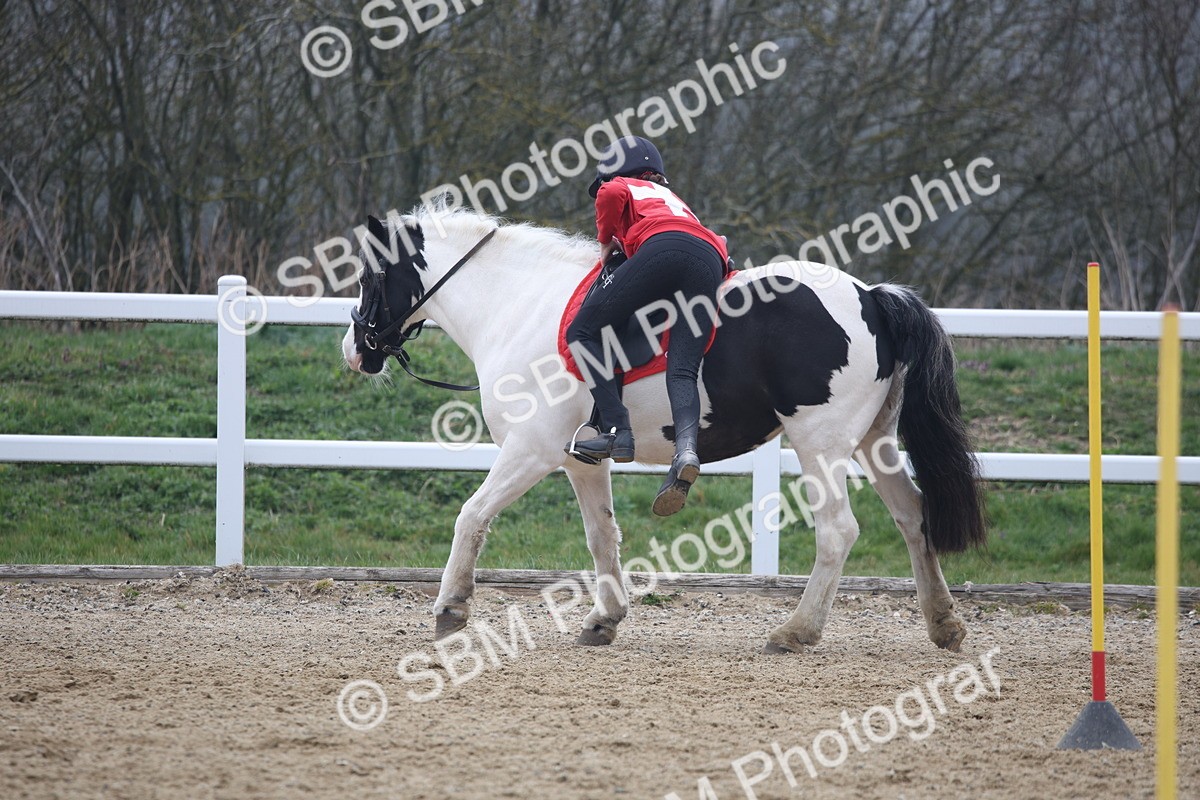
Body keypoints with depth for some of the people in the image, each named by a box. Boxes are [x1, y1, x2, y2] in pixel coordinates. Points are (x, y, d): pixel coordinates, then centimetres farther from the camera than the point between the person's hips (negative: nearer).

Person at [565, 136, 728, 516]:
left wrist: (606, 243, 18)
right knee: (683, 370, -7)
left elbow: (611, 194, 2)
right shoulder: (672, 198, 44)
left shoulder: (621, 187, 25)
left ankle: (616, 431, -13)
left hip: (663, 247, -6)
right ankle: (686, 449, -36)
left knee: (584, 331, 2)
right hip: (711, 260, 6)